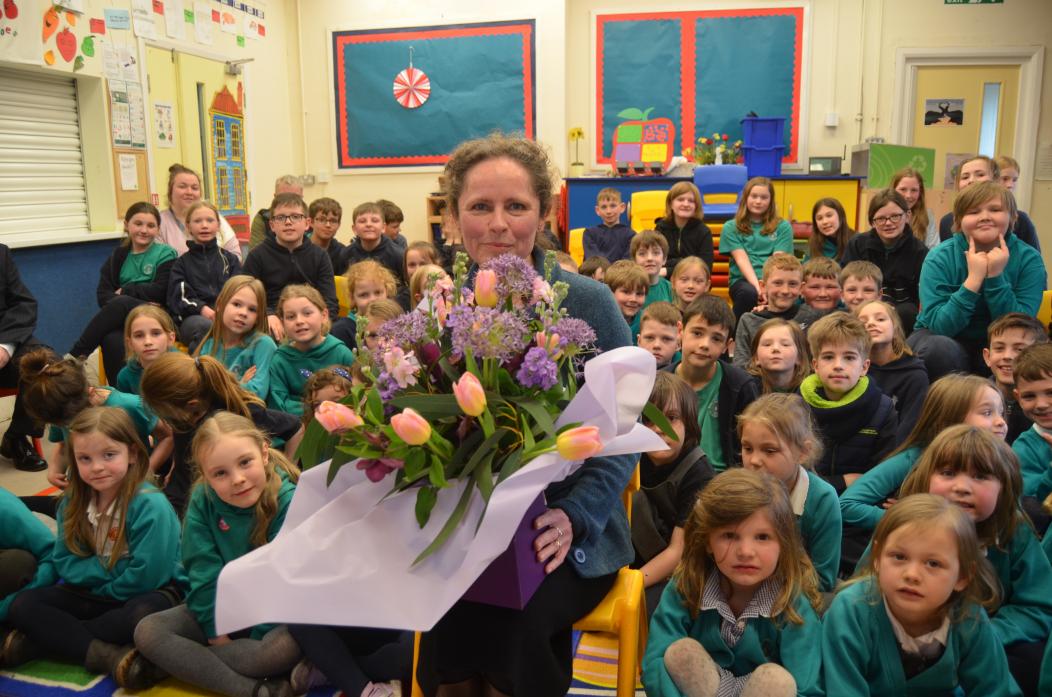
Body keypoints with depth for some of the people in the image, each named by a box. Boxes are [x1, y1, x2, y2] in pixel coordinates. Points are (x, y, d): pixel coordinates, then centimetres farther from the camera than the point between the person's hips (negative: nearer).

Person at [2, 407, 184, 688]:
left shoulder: (150, 506, -23)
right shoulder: (72, 504, -2)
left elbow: (145, 578, -23)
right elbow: (65, 563, -1)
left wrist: (94, 575, -9)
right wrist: (111, 570, -18)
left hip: (147, 593, -6)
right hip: (94, 594, 6)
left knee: (143, 615, -37)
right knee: (23, 606, -11)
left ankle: (42, 640, -21)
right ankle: (106, 654, -29)